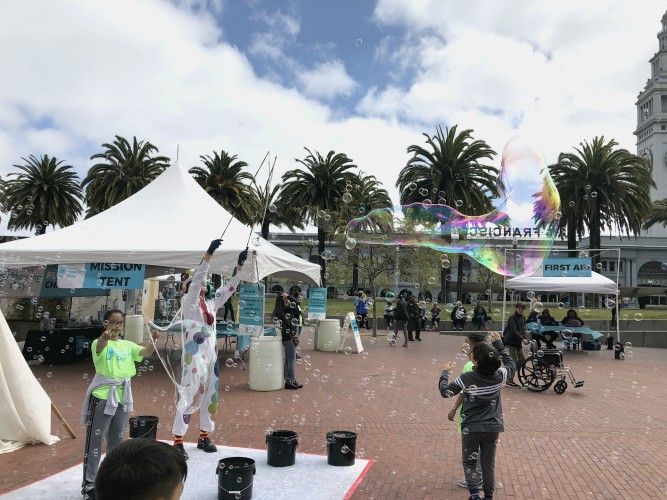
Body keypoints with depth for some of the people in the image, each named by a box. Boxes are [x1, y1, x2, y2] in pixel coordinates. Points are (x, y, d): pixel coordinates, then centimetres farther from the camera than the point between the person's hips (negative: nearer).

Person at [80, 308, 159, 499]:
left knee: (116, 440, 16)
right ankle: (88, 483, 12)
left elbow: (145, 353, -7)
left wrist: (153, 340, -27)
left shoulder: (128, 345, 8)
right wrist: (106, 335, -54)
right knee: (95, 439, 1)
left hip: (122, 397, 5)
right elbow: (100, 346, -32)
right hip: (102, 396, -5)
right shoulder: (100, 343, -7)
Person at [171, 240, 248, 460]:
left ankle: (204, 437, 24)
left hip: (211, 355, 7)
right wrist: (209, 253, -24)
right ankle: (178, 441, 3)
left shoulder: (212, 303, 12)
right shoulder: (189, 302, -5)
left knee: (210, 395, 11)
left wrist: (240, 264, 4)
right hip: (194, 355, -7)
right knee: (189, 395, -5)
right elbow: (197, 278, -18)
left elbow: (229, 287, 11)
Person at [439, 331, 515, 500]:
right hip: (493, 427, 3)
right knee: (489, 463, 17)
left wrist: (445, 372, 7)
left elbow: (445, 391, -8)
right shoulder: (499, 375, -10)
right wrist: (498, 343, 15)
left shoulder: (466, 378, -20)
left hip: (471, 428, -3)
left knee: (469, 462, 15)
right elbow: (511, 365, 13)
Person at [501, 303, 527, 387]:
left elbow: (523, 329, 6)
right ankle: (509, 380, 1)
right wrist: (522, 339, -34)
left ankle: (510, 373, 20)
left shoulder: (523, 318, 12)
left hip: (518, 342, 8)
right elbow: (514, 330, -24)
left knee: (522, 360, 6)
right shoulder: (512, 318, -13)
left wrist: (524, 337, -13)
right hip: (511, 341, -8)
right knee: (514, 361, -7)